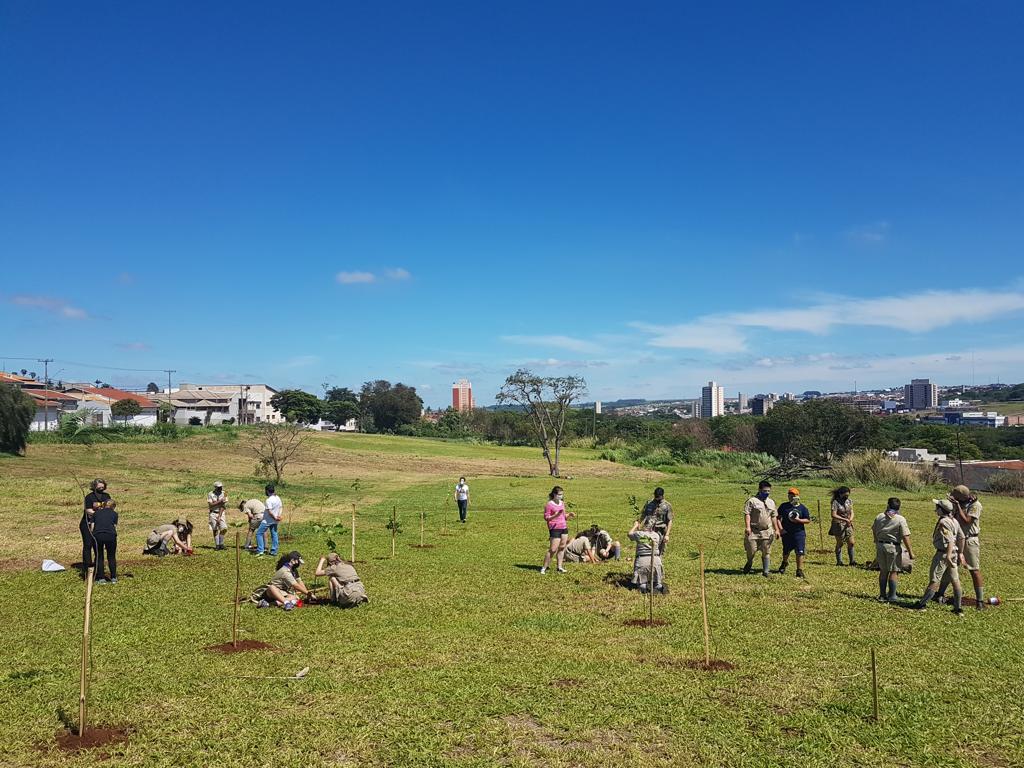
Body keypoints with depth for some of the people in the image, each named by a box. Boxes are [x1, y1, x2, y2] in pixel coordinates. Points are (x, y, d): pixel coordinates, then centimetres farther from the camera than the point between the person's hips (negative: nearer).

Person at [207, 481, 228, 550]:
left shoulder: (224, 494, -3)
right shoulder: (210, 494, -4)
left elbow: (223, 506, -8)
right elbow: (210, 505, -11)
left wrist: (219, 517, -14)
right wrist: (219, 501, -21)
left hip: (221, 513, 1)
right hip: (213, 513, -1)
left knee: (224, 528, -9)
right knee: (215, 530, 0)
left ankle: (221, 544, 5)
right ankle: (217, 545, 8)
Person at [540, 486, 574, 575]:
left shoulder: (562, 503, 14)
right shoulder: (549, 504, -9)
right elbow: (546, 518, -9)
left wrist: (569, 515, 3)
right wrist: (555, 515, -23)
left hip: (564, 528, 7)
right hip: (555, 528, -7)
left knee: (562, 548, 7)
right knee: (553, 549, -10)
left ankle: (559, 567, 14)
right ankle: (544, 568, -1)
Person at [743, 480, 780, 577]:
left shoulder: (771, 502, 15)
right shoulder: (752, 501, -4)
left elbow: (774, 517, 19)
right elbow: (747, 514, -10)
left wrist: (776, 529, 15)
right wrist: (747, 527, -19)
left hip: (767, 532, 4)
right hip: (753, 531, -4)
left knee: (766, 552, 3)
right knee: (751, 550, 0)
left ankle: (766, 571, 8)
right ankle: (749, 563, 29)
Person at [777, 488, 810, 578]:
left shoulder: (802, 508, -1)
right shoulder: (784, 506, 0)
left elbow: (808, 520, 0)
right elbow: (779, 518, 1)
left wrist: (798, 520, -16)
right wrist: (781, 528, -9)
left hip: (799, 533, -1)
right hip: (786, 533, 1)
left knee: (800, 552, -6)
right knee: (786, 551, 16)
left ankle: (800, 570, 3)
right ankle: (784, 563, 45)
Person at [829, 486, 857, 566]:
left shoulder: (849, 501, 6)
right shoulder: (836, 502, -13)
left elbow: (852, 512, 8)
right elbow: (833, 515, -18)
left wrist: (850, 519, -12)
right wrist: (845, 519, -22)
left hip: (848, 525, 5)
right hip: (839, 525, -5)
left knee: (851, 543, 3)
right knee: (839, 543, 3)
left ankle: (852, 561, 13)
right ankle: (839, 561, 11)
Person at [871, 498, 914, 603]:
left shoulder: (879, 517, 3)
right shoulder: (900, 519, -11)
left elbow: (874, 532, 13)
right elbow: (905, 537, -14)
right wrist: (910, 552, -9)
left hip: (880, 546, 4)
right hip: (893, 547, -4)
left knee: (883, 571, 14)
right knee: (894, 572, 5)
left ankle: (882, 595, 19)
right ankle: (891, 596, 6)